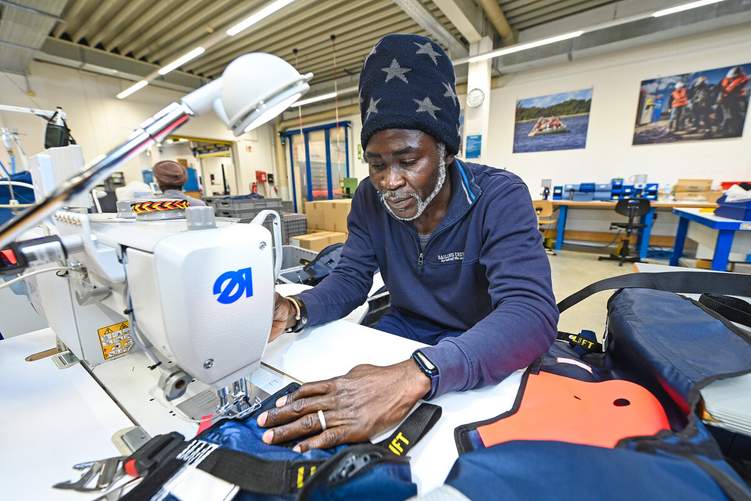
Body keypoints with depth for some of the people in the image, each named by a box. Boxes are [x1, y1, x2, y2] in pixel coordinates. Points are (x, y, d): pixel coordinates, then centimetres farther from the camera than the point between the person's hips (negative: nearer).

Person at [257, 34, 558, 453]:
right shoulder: (371, 199, -8)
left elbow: (532, 313, -33)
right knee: (322, 384, -9)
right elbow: (351, 279, -7)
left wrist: (415, 376, -49)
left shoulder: (500, 197, -22)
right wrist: (295, 310, -29)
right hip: (402, 331, 4)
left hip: (479, 348, -3)